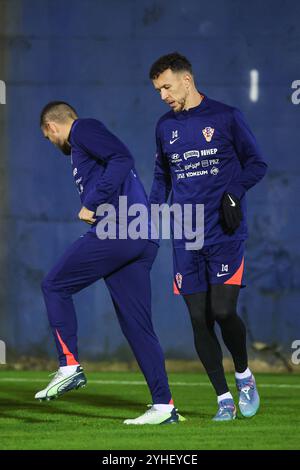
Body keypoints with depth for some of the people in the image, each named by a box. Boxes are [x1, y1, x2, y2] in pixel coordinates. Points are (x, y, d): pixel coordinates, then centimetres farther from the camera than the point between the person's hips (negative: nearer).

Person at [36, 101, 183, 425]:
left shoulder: (83, 130, 3)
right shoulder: (83, 145, 31)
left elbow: (122, 158, -13)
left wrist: (92, 204, -12)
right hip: (143, 242, 9)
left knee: (55, 286, 3)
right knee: (137, 325, 6)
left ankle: (69, 366, -5)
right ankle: (163, 406, 2)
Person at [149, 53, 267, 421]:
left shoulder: (226, 118, -1)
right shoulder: (165, 127, 11)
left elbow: (256, 163, 4)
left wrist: (234, 191, -13)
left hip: (225, 236, -4)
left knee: (223, 311, -15)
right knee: (199, 320, 0)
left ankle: (244, 375, 12)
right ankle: (224, 400, 8)